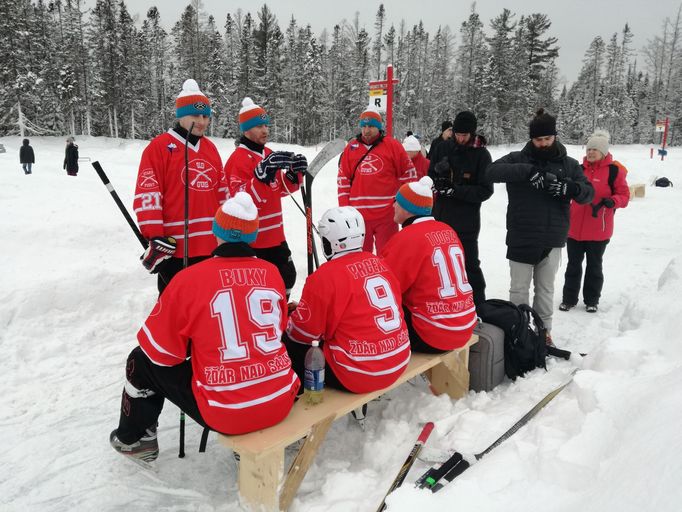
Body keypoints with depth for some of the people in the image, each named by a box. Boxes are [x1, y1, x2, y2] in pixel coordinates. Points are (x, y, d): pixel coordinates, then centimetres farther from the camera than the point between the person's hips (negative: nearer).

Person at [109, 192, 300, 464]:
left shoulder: (189, 279, -13)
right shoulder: (272, 272, -2)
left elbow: (160, 351, -3)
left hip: (226, 415, -3)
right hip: (281, 404, 4)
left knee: (143, 362, 18)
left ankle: (134, 439, 39)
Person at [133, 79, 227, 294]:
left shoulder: (210, 148, 14)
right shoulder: (160, 146, -6)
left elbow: (222, 192, 19)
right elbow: (147, 195, -12)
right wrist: (155, 237, -17)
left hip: (211, 246, 6)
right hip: (174, 248, -6)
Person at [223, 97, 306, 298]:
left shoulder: (269, 154, 11)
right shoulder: (239, 159, -16)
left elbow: (282, 189, 16)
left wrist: (294, 173, -3)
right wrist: (263, 173, -40)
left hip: (274, 234, 9)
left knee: (287, 275, 22)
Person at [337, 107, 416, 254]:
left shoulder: (392, 146, -1)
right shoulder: (351, 147, 7)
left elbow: (408, 174, 5)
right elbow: (343, 179, 10)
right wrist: (344, 208, 4)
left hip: (386, 214, -2)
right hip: (359, 214, 3)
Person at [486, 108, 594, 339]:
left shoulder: (569, 164, 7)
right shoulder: (518, 159, -1)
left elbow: (588, 192, 3)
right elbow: (492, 171, -18)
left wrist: (570, 188, -20)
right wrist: (528, 171, -30)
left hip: (552, 240, 2)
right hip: (521, 239, -2)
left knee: (545, 289, 15)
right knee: (519, 288, 7)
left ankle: (543, 330, 29)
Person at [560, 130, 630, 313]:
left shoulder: (614, 170, -5)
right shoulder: (580, 169, 7)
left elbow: (624, 196, -4)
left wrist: (612, 201, -23)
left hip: (598, 230, -3)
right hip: (574, 228, 3)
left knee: (594, 266, 11)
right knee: (573, 265, 11)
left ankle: (591, 300, 24)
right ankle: (569, 298, 21)